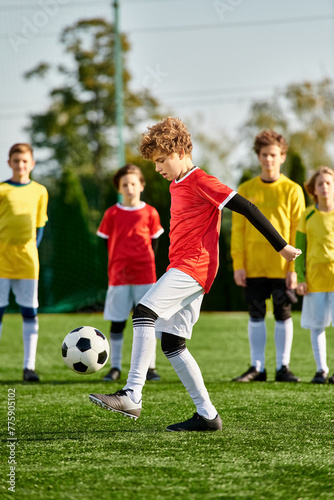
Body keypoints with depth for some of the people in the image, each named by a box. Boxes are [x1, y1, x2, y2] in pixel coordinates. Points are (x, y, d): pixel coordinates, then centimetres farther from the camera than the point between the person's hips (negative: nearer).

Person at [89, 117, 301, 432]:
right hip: (182, 269, 10)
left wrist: (281, 246, -12)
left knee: (144, 311, -25)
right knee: (171, 343, 6)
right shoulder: (177, 186, 20)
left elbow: (246, 208, -12)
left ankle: (132, 396, -32)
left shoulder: (201, 182, -9)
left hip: (194, 265, -10)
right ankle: (207, 415, 8)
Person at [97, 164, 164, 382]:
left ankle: (150, 367, 7)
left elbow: (155, 242, 10)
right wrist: (116, 269, 1)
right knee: (117, 322, 2)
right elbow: (105, 243, 7)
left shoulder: (150, 213, 3)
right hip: (119, 276, 0)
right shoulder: (112, 214, 3)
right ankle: (115, 367, 9)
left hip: (145, 275, 0)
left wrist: (146, 265, 2)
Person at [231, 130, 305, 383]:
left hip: (282, 266, -2)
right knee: (256, 316, 5)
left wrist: (294, 267, -8)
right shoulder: (246, 190, 6)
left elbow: (298, 232, -2)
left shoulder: (292, 190, 1)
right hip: (253, 267, 2)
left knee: (283, 315, 2)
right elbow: (238, 230, 5)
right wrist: (238, 264, -4)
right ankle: (257, 367, 10)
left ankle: (283, 367, 9)